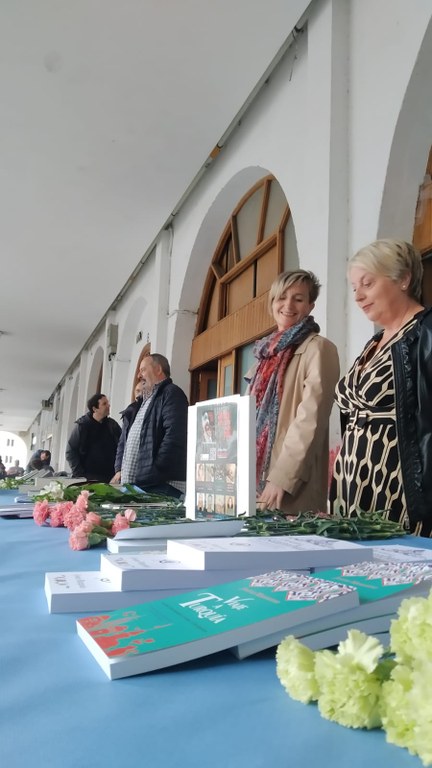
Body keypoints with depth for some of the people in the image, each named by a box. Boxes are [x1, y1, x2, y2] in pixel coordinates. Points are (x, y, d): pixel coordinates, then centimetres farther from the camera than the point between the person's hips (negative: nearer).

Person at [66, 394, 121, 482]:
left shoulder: (113, 425, 6)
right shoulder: (82, 425, -2)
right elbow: (70, 451, -2)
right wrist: (79, 475, -10)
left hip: (109, 478, 3)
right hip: (88, 478, -2)